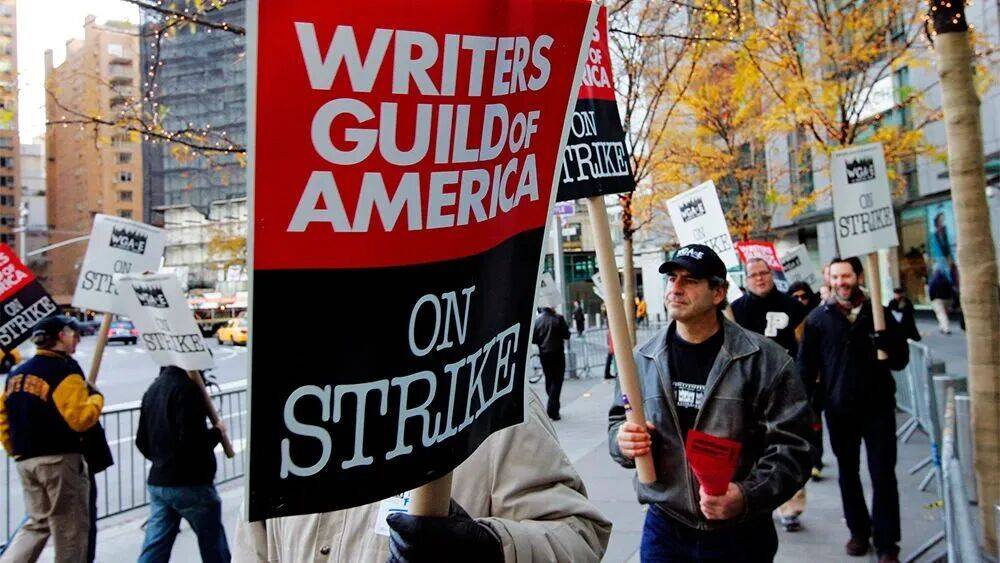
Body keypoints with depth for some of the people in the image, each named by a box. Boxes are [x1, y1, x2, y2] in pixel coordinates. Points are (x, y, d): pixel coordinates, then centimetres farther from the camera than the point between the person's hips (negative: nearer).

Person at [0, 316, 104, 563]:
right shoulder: (65, 369, -13)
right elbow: (79, 419, -21)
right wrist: (96, 398, -5)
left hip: (25, 460, 8)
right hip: (60, 459, -8)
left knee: (37, 523, 19)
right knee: (70, 529, 5)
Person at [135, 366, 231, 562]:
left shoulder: (153, 389, 10)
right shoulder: (187, 388, -17)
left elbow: (142, 441, 15)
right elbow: (192, 439, -24)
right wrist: (217, 432, -7)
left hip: (157, 482, 8)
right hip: (191, 483, -7)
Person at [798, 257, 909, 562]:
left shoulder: (879, 313, 0)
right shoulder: (818, 318, -1)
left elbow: (901, 359, 4)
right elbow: (806, 365, 0)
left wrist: (885, 347, -19)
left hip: (878, 406, -1)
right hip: (838, 408, 1)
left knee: (883, 476, 0)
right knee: (848, 473, 14)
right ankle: (859, 531, 32)